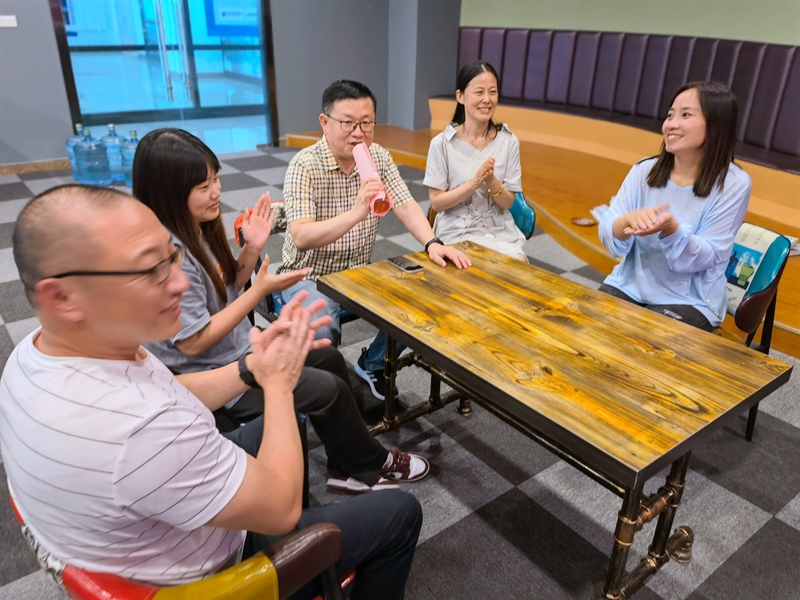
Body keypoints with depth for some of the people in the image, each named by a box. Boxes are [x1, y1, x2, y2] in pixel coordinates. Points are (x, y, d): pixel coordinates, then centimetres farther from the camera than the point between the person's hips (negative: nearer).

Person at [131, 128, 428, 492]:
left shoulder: (197, 227, -2)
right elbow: (193, 342, -25)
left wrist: (252, 248, -8)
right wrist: (261, 289, -24)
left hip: (237, 348, 10)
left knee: (329, 357, 10)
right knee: (328, 389, -10)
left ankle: (348, 469, 17)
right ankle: (371, 464, 18)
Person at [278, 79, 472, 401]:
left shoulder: (379, 157, 0)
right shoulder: (304, 165, -19)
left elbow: (406, 205, -5)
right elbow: (300, 237, -30)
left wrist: (432, 243, -24)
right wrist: (356, 212, -44)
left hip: (360, 272, 6)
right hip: (309, 276, -6)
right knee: (322, 330, -32)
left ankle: (373, 364, 16)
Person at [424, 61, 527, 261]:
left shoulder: (508, 141, -2)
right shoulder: (442, 143, -9)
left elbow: (507, 203, 0)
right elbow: (436, 203, -8)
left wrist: (491, 181, -21)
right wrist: (473, 183, -22)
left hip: (500, 231, 3)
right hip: (458, 232, -3)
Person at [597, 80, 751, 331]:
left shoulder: (734, 184, -9)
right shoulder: (644, 170, 0)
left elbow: (706, 258, -13)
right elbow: (608, 238, -6)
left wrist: (669, 228, -32)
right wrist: (629, 220, -29)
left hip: (689, 301, -3)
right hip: (629, 287, 3)